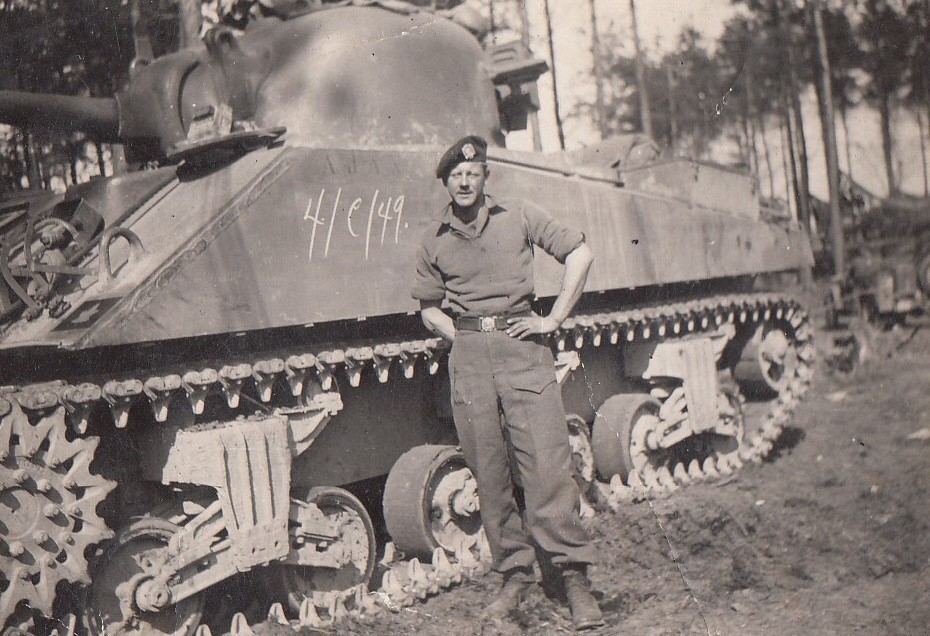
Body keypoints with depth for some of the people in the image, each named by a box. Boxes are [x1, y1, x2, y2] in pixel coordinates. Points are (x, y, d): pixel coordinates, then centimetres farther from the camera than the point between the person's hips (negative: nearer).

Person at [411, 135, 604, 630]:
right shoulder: (434, 239, 12)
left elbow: (580, 253, 7)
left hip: (522, 347, -2)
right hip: (468, 357, 3)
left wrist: (553, 319, 1)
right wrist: (463, 338, 4)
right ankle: (514, 573, 16)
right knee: (489, 473, 3)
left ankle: (574, 577, 0)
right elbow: (428, 308, 21)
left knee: (547, 464, -8)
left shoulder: (519, 217, 6)